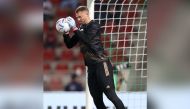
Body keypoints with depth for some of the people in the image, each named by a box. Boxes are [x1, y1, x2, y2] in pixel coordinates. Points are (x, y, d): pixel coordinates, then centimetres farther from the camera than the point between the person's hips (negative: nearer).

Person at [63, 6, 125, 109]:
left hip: (101, 64, -7)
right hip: (91, 66, 7)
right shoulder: (81, 29, 13)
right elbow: (70, 45, 14)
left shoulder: (94, 25, -6)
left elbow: (87, 39, -22)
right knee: (96, 98, 7)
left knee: (110, 94, -12)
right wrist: (65, 33, -2)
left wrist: (74, 28, -17)